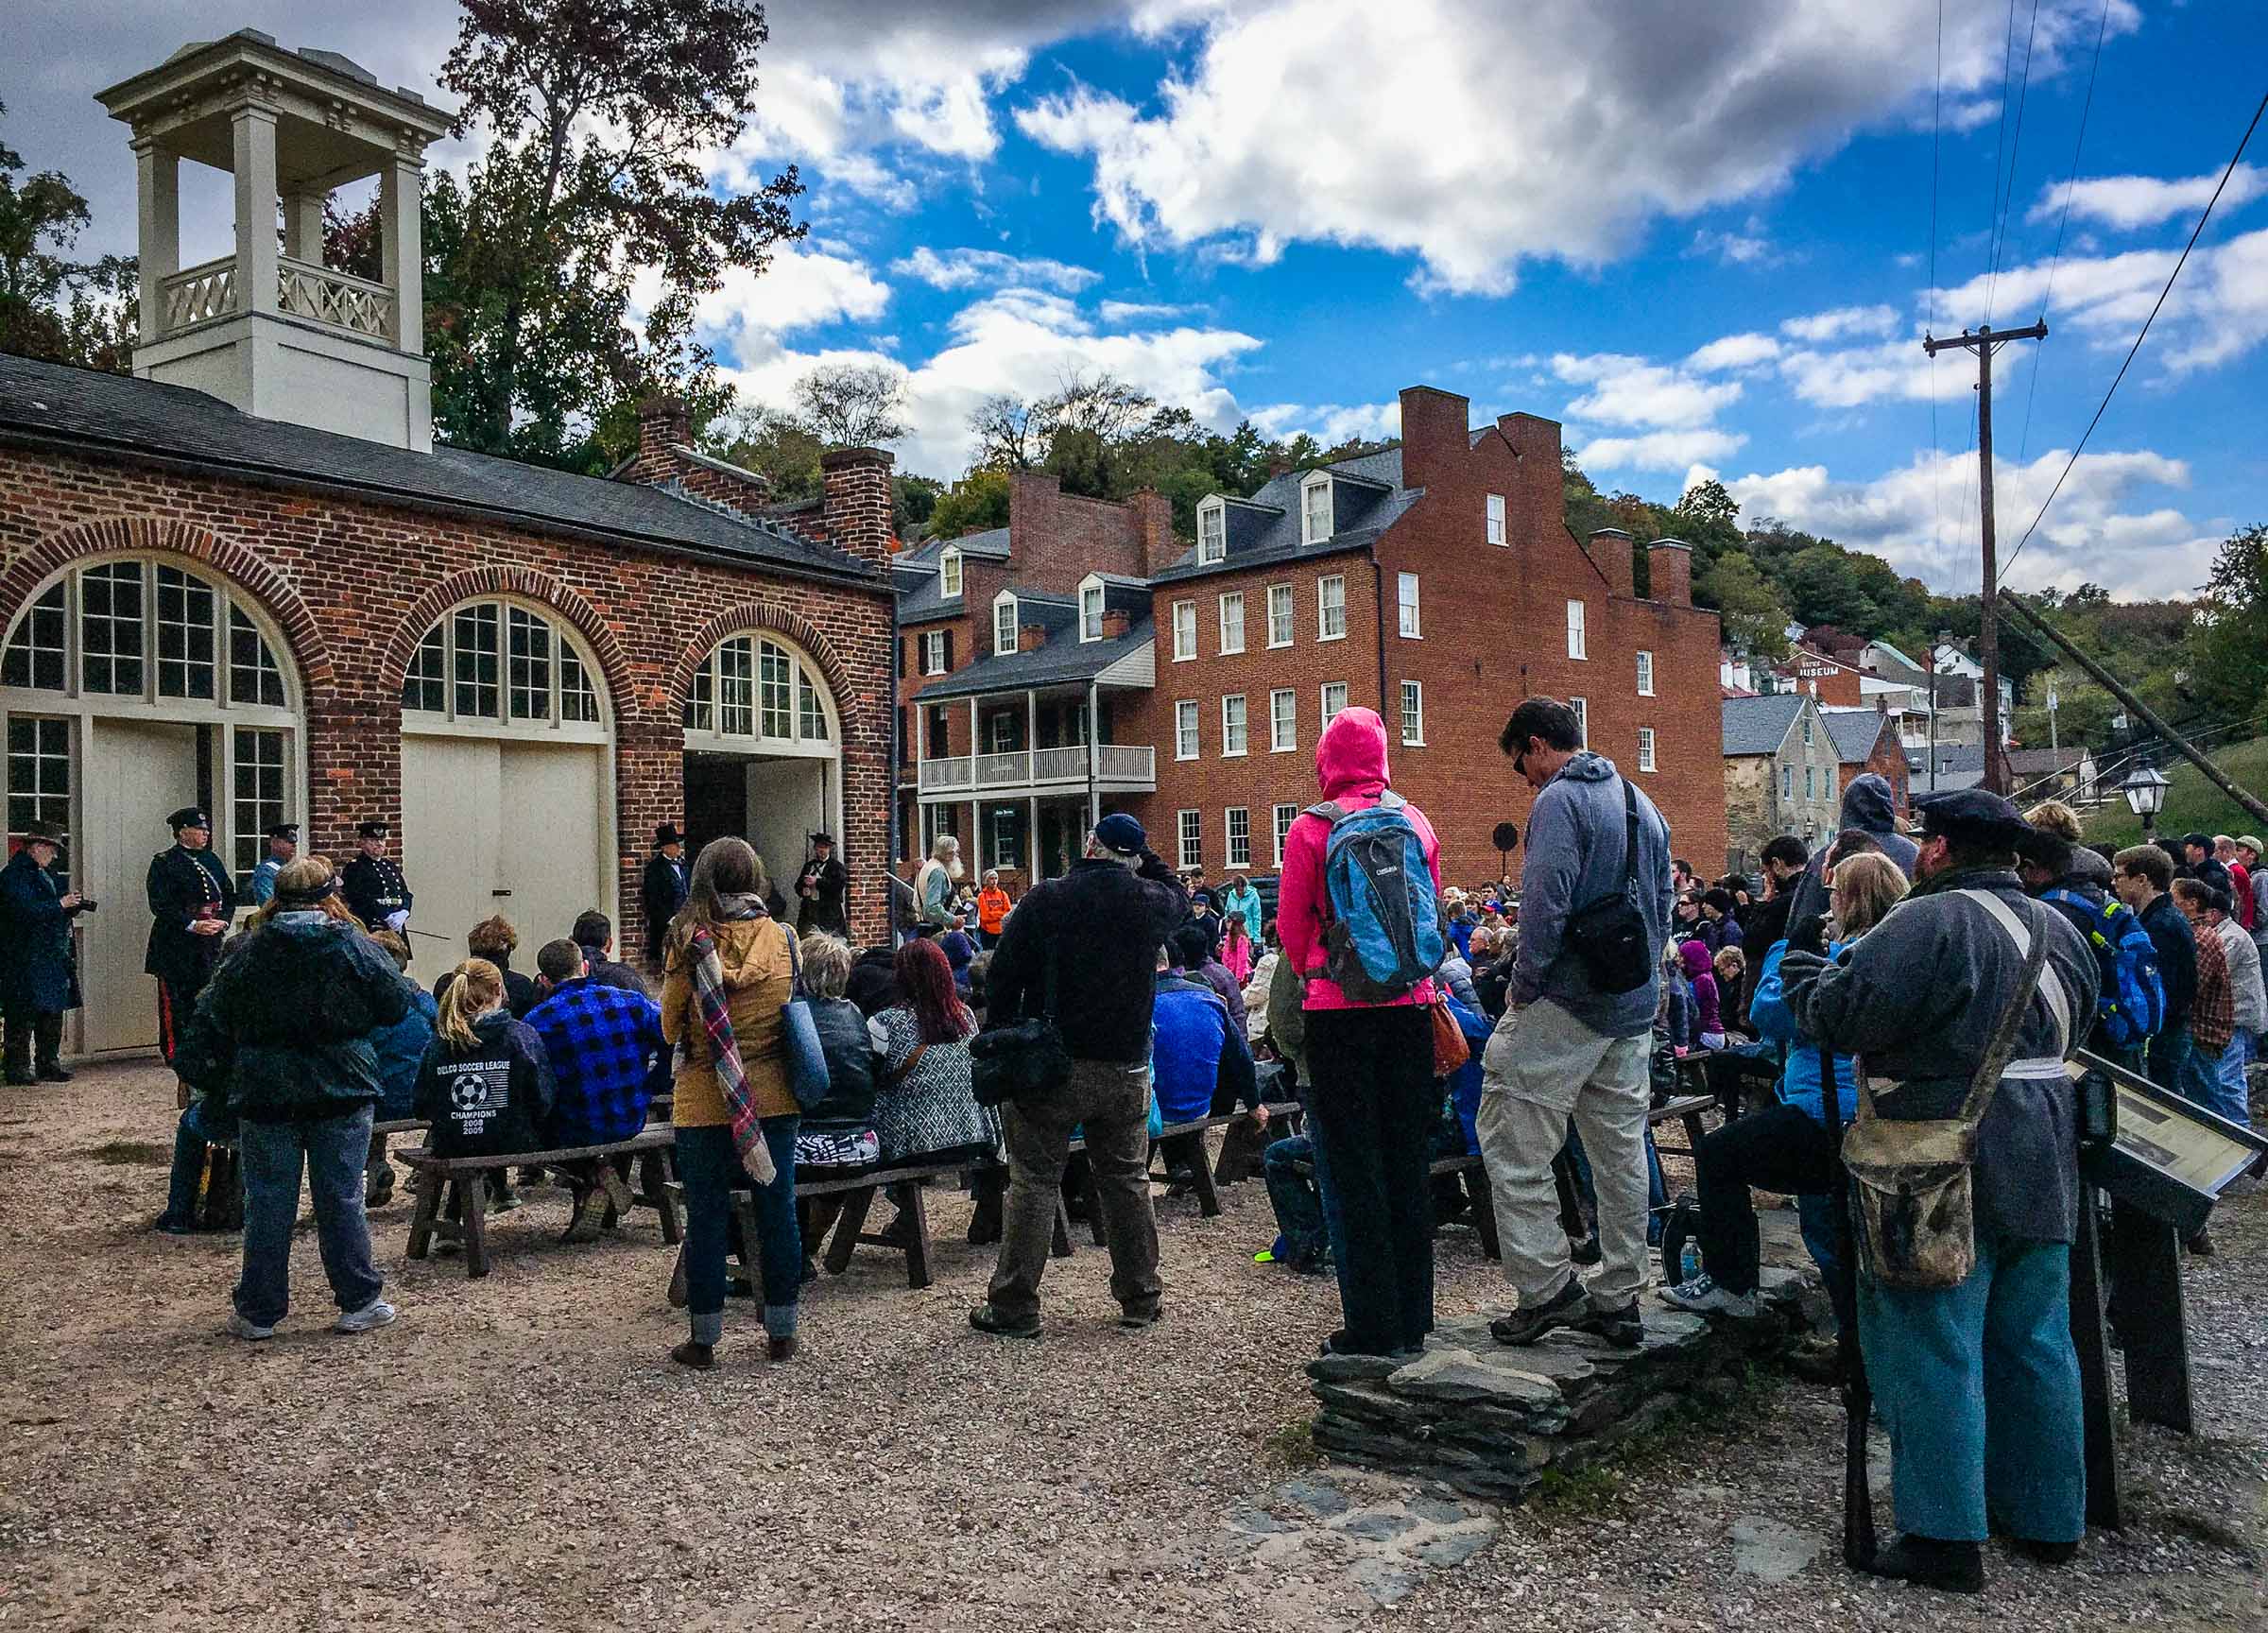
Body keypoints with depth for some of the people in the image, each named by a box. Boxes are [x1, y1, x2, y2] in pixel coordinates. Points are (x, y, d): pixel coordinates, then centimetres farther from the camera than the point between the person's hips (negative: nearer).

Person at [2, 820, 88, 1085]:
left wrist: (73, 906, 6)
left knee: (53, 1012, 11)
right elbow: (26, 910, -22)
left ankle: (48, 1065, 19)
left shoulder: (46, 873, 17)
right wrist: (61, 905, -14)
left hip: (53, 957, 9)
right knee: (22, 1016, -5)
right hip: (25, 959, -9)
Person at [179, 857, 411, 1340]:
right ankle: (359, 1302, 11)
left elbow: (210, 1022, 5)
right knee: (342, 1197, 5)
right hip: (342, 1090, -1)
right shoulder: (355, 946, -5)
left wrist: (215, 1089, 13)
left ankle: (258, 1311, 15)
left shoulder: (249, 952, 1)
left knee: (267, 1201, 8)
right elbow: (396, 1006, -1)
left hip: (265, 1095, 1)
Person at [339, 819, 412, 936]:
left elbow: (406, 894, 17)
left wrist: (403, 913, -5)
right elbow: (358, 900, -13)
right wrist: (387, 917, -19)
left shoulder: (390, 865, 20)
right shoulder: (354, 867, -2)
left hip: (398, 930, 7)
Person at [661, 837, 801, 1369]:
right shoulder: (781, 938, -3)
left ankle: (704, 1340, 16)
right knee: (778, 1213, 10)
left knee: (706, 1217, 8)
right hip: (774, 1096, 2)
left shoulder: (688, 942, -10)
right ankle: (781, 1334, 19)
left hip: (705, 1100, -2)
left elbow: (670, 1027, -1)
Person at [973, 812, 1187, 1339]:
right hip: (1127, 1068, 3)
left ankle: (1014, 1306, 6)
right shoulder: (1152, 903, -2)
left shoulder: (1043, 900, -8)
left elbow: (1004, 979, -5)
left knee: (1034, 1183, 3)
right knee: (1127, 1181, 14)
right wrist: (1144, 857, 16)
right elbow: (1179, 895, 25)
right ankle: (1140, 1299, 22)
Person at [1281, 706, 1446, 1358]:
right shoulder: (1415, 822, 4)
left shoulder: (1310, 829, -7)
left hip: (1340, 1011, -4)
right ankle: (1413, 1317, 19)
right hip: (1411, 1005, 4)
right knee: (1407, 1159, 12)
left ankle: (1373, 1326, 7)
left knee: (1352, 1166, 3)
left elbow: (1292, 927, 0)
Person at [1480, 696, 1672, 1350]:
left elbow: (1545, 903, -22)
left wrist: (1525, 985, -12)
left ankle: (1547, 1286, 0)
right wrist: (1641, 975, 19)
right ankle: (1618, 1299, 19)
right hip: (1634, 1007, 9)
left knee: (1513, 1144, -1)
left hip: (1566, 1002, -9)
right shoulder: (1642, 802, 16)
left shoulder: (1560, 800, -12)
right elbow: (1663, 902, 18)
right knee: (1621, 1150, 12)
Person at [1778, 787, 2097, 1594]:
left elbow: (1843, 1017, -20)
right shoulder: (2059, 931, 12)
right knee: (2035, 1342, 17)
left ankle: (1945, 1536, 4)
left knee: (1933, 1347, 0)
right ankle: (2047, 1518, 29)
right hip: (2043, 1171, 8)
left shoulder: (1928, 923, -16)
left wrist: (1804, 978, 0)